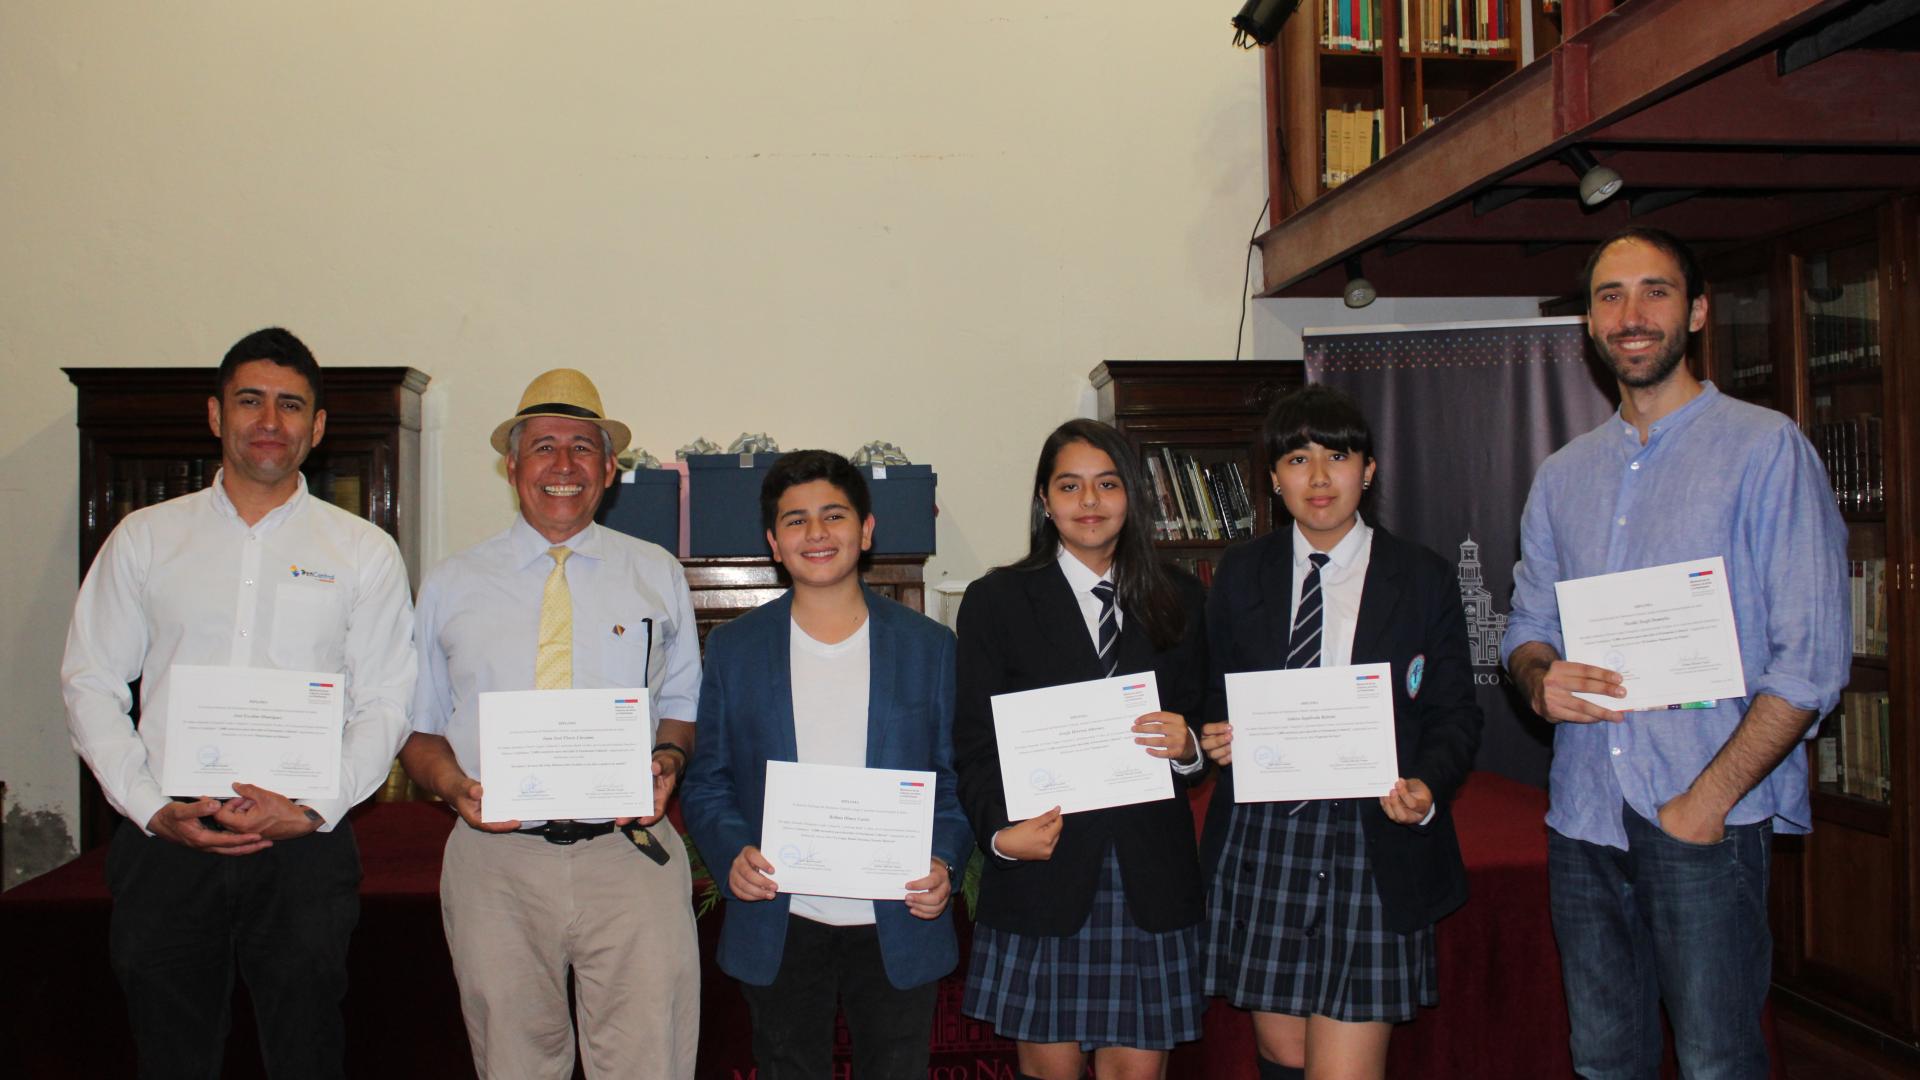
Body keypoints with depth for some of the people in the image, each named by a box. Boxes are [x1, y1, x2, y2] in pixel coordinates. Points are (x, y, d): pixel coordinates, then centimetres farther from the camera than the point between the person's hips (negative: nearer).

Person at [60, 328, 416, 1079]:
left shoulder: (363, 551, 5)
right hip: (163, 843, 1)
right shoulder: (144, 538, 9)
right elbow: (90, 684, 7)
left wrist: (313, 807, -10)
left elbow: (385, 705, 2)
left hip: (305, 848, -1)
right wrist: (152, 807, -5)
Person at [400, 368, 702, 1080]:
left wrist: (668, 759, -7)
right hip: (495, 862, 1)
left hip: (630, 857, 0)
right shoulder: (450, 586, 9)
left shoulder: (659, 577, 10)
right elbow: (419, 728, 12)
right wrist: (454, 784, -9)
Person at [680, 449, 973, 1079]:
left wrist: (945, 864, -13)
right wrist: (733, 853, -14)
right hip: (779, 928, 0)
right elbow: (707, 783, 5)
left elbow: (956, 777, 3)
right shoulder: (733, 648, 2)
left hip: (898, 927, 0)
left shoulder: (929, 647, 1)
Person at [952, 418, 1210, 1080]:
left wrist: (1188, 747, -10)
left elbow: (1206, 722, 13)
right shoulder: (997, 602, 4)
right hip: (1042, 870, -1)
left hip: (1151, 873, 2)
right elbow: (974, 744, 1)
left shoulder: (1178, 600, 11)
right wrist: (1000, 831, -14)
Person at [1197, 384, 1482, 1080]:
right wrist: (1215, 737, -8)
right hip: (1259, 840, 2)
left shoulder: (1423, 579, 3)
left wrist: (1426, 787, -14)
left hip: (1372, 846, -2)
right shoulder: (1241, 573, 8)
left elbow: (1455, 713, 4)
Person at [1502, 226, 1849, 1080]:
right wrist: (1538, 678, -7)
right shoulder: (1563, 475, 13)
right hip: (1583, 815, 5)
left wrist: (1708, 800, -14)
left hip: (1707, 817, -4)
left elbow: (1812, 657, -8)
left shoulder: (1765, 448, -3)